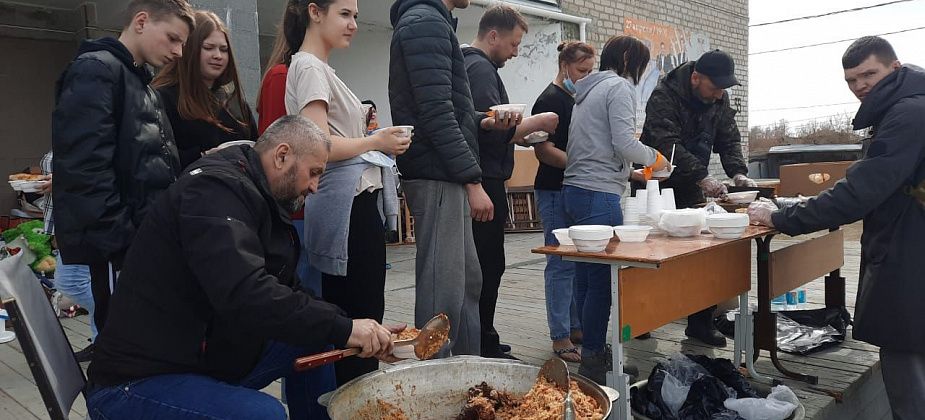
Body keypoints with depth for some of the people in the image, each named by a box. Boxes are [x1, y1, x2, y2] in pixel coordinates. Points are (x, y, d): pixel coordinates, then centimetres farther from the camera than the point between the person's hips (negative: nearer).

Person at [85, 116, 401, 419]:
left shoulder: (258, 199, 10)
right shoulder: (215, 188, -20)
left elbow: (286, 293, 10)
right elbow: (245, 293, -34)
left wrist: (354, 329, -3)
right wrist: (342, 329, -27)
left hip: (209, 359, 10)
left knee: (314, 342, 5)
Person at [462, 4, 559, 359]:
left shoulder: (471, 65, 20)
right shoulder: (481, 69, -12)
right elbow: (494, 130, -23)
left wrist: (521, 132, 16)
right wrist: (536, 123, -10)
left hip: (481, 180, 10)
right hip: (484, 181, -10)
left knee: (485, 267, 14)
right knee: (487, 267, -4)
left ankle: (482, 343, 23)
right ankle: (484, 347, 4)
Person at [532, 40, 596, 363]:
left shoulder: (575, 99, 18)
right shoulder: (550, 100, -10)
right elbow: (544, 151, -18)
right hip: (555, 191, -9)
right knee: (562, 263, -6)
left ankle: (577, 327, 23)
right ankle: (561, 339, 2)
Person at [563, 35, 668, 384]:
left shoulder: (587, 90, 22)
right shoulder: (619, 87, -5)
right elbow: (624, 143, -14)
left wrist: (631, 170, 25)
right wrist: (654, 158, 4)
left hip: (573, 190, 10)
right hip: (599, 194, -9)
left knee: (586, 277, 12)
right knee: (603, 280, -5)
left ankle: (591, 353, 21)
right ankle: (592, 362, 1)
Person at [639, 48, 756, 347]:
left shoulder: (719, 100, 4)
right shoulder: (664, 97, -19)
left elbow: (729, 140, 5)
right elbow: (668, 145, -30)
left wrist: (737, 172, -14)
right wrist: (702, 177, -38)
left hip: (691, 189, 6)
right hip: (657, 186, -6)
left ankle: (701, 323, 11)